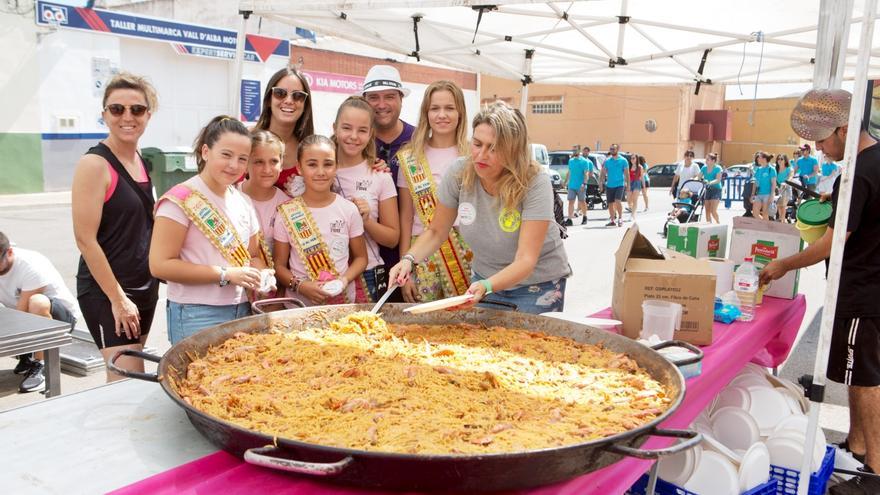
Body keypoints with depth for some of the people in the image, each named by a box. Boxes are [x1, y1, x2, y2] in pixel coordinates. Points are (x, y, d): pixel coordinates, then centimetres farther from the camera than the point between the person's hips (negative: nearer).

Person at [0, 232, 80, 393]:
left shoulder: (31, 266, -27)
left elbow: (21, 314, -29)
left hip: (61, 315, -7)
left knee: (37, 302, -39)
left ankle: (41, 366, -25)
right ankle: (25, 357, 10)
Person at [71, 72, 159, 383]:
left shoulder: (140, 160, 8)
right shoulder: (94, 164, -14)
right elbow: (85, 240, -17)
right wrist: (118, 299, -16)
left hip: (145, 286, 7)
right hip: (106, 291, -7)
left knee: (126, 377, 13)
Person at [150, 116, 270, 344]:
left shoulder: (243, 202, 9)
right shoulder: (182, 200, -12)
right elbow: (160, 265, -16)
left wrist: (259, 278, -5)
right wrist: (225, 274, -19)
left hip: (242, 311, 7)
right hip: (197, 316, -6)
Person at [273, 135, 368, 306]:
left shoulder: (349, 210, 1)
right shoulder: (286, 213, -1)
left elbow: (360, 257, 8)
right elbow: (280, 265, 2)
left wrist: (345, 280, -10)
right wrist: (299, 285, -15)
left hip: (343, 301, 1)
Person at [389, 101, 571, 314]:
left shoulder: (535, 183, -26)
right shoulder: (460, 172, -16)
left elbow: (525, 260, -30)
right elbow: (436, 232, -4)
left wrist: (486, 287, -46)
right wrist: (409, 259, -22)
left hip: (538, 285, -3)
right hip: (485, 279, 4)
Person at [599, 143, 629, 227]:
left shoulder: (623, 160, 0)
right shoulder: (607, 161, 8)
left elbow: (626, 173, 2)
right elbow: (603, 172, 10)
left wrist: (628, 184, -2)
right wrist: (600, 182, -2)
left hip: (619, 184, -4)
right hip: (609, 185, 4)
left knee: (617, 201, -19)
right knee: (610, 204, 7)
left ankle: (620, 217, -2)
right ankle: (612, 220, 18)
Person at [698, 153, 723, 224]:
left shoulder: (718, 168, -8)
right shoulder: (704, 168, 8)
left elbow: (718, 180, -18)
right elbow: (699, 177, 5)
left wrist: (710, 182, -35)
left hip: (716, 189, -5)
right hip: (707, 190, 5)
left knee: (713, 210, -13)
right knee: (707, 210, 4)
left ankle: (718, 223, 5)